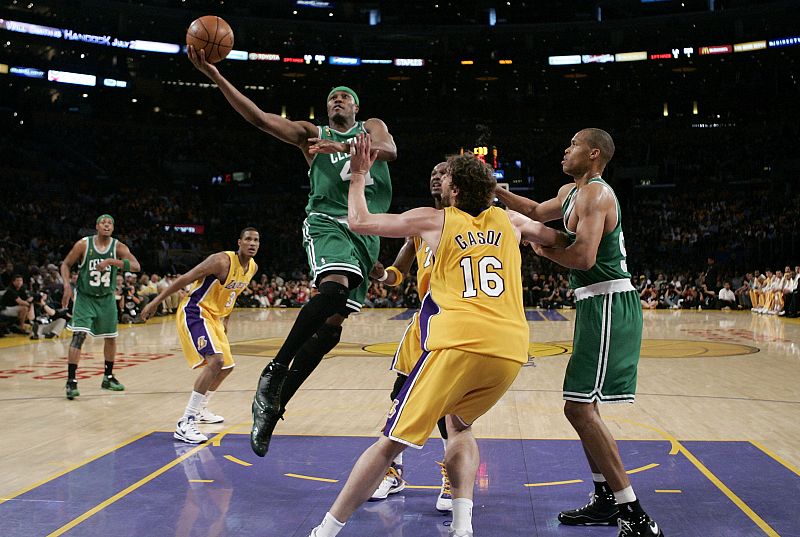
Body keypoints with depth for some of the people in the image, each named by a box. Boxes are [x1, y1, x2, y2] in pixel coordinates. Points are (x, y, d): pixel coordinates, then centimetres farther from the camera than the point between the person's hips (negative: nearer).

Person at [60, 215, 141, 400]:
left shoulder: (118, 247, -10)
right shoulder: (83, 244, -12)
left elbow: (136, 266, -23)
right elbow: (66, 264, -2)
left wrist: (111, 261, -35)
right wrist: (67, 285, -18)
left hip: (107, 298, 3)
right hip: (85, 297, -3)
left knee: (111, 337, 10)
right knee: (79, 335, -17)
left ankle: (108, 378, 27)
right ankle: (71, 381, -12)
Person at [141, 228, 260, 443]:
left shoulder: (253, 268, 4)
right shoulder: (222, 261, -22)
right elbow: (184, 279, -18)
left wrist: (225, 320, 25)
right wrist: (155, 302, -16)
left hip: (213, 317, 10)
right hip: (194, 312, -10)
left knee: (226, 366, 18)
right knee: (215, 361, -26)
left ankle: (200, 410, 39)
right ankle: (185, 424, -23)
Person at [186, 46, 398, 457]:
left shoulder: (371, 128, 20)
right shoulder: (310, 134, 16)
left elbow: (390, 150, -4)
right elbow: (257, 117, 4)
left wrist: (342, 146, -19)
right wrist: (212, 74, -5)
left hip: (366, 230, 3)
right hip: (327, 220, -3)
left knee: (331, 324, -3)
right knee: (334, 287, -34)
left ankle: (272, 406, 5)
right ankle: (274, 371, -24)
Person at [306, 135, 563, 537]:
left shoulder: (434, 219, 12)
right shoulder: (508, 221, 21)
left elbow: (359, 222, 14)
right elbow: (561, 242, 37)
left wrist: (358, 176, 28)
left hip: (460, 342, -4)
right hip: (512, 349, 4)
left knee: (392, 440, 2)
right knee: (460, 425, 29)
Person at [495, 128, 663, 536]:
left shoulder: (595, 193, -13)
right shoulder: (570, 192, 18)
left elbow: (584, 257, -25)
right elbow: (538, 212, 37)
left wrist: (543, 249, -7)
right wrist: (494, 190, 32)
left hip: (608, 305, -10)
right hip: (597, 305, 10)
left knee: (579, 408, -14)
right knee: (581, 405, 16)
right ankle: (605, 500, 26)